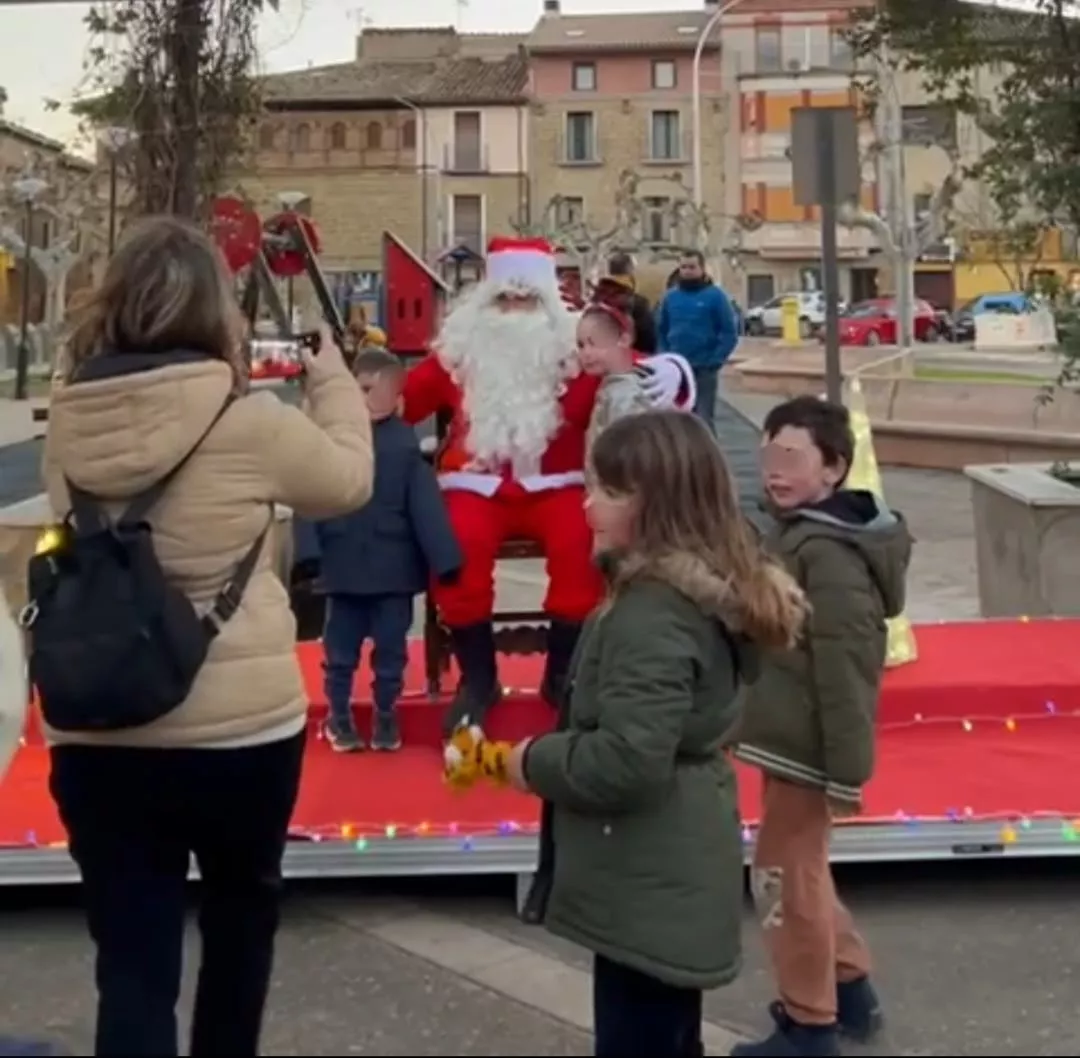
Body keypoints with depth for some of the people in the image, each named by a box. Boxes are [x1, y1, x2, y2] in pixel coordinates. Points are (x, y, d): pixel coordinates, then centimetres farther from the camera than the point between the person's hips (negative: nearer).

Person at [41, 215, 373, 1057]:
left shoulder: (69, 424, -3)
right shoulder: (251, 422, -15)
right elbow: (349, 479, 2)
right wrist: (332, 378, 19)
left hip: (98, 736, 2)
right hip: (241, 727, -2)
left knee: (132, 961, 6)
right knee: (242, 911, 25)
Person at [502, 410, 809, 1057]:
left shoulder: (654, 611, -23)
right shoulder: (711, 589, 7)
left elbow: (628, 761, -28)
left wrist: (536, 762, -12)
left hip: (648, 882, -10)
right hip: (673, 872, 10)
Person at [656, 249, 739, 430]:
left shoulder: (715, 296, -4)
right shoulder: (671, 296, 8)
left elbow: (730, 333, -7)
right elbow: (661, 330, 14)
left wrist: (714, 361, -13)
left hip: (704, 370, -4)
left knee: (703, 420, -3)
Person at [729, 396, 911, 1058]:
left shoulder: (829, 555, -23)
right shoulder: (799, 532, 9)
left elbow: (845, 674, -24)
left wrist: (847, 772, -23)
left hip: (804, 748, -10)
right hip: (791, 737, 10)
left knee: (786, 877, 3)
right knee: (802, 870, 21)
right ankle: (850, 989, 36)